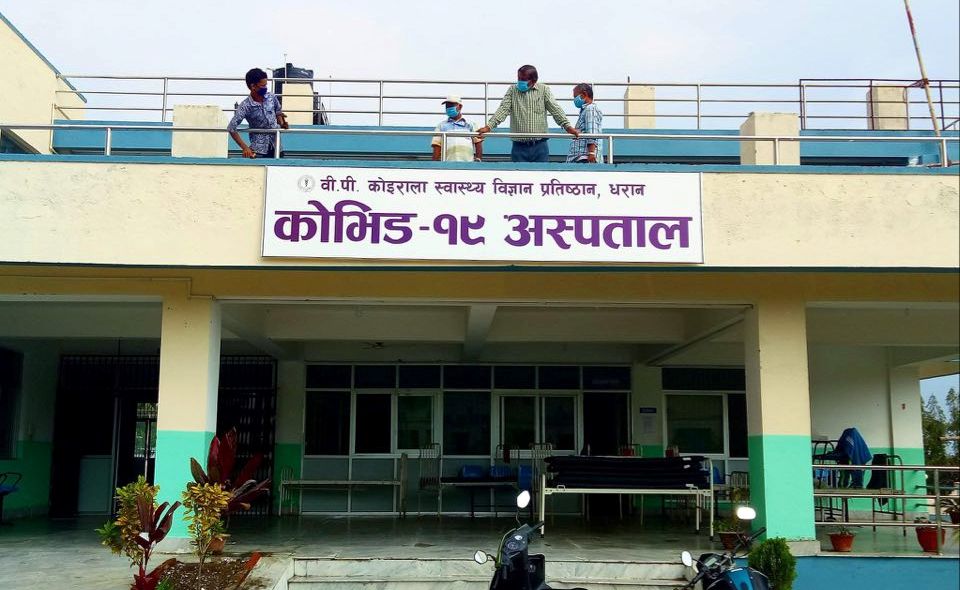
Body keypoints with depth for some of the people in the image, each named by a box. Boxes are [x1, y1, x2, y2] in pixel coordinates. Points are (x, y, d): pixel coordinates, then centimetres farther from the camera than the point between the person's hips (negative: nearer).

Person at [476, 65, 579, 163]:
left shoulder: (544, 90, 5)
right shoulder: (512, 90, 7)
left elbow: (556, 110, 0)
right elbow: (502, 110, -1)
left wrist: (568, 127, -13)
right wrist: (488, 126, -15)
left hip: (539, 145, 0)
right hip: (519, 146, 1)